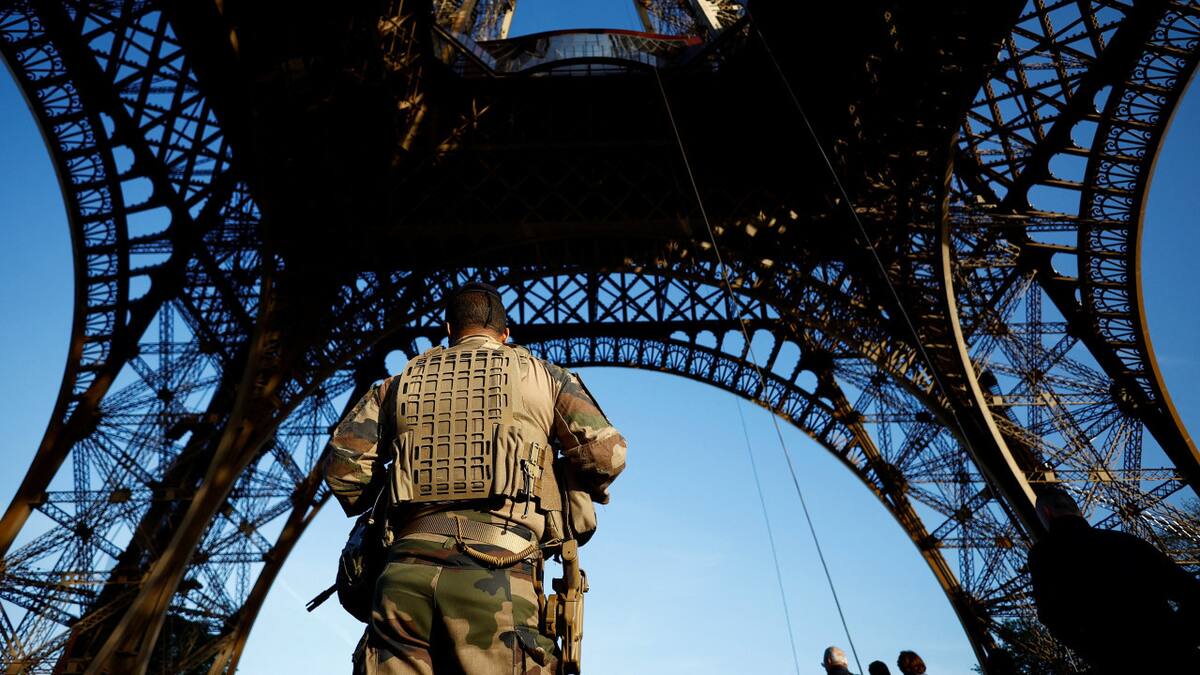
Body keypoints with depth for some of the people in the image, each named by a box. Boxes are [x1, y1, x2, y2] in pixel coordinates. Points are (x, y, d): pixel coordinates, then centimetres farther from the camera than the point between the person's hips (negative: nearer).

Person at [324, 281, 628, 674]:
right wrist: (579, 497, 23)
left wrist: (371, 510, 31)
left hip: (407, 572, 3)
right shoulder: (541, 375, 14)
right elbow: (605, 452, 4)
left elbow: (343, 463, 13)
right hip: (496, 573, -2)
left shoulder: (404, 381, 20)